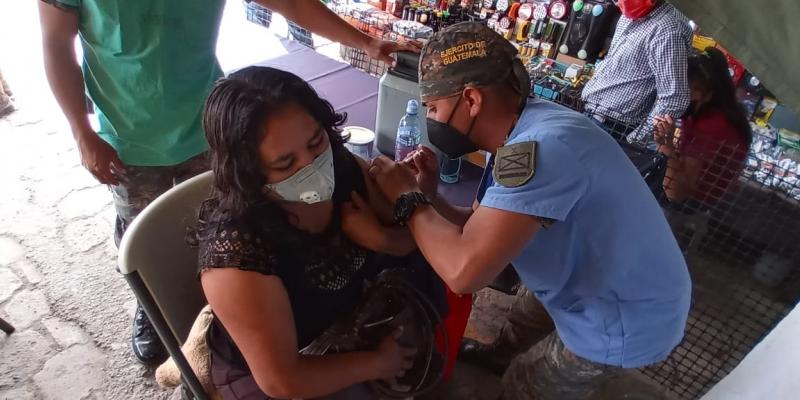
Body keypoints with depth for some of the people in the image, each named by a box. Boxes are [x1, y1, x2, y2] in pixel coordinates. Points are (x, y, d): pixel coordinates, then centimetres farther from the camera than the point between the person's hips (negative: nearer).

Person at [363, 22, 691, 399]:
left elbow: (464, 270, -40)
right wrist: (429, 197, -16)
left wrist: (406, 197, -25)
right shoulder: (522, 135, -4)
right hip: (607, 292, 8)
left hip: (622, 321, -8)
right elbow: (479, 230, 0)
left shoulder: (544, 146, -35)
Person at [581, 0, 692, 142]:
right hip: (589, 113, 9)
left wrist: (634, 140, -19)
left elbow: (673, 100, -24)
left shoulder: (667, 30, -21)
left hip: (609, 126, -9)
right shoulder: (630, 16, 7)